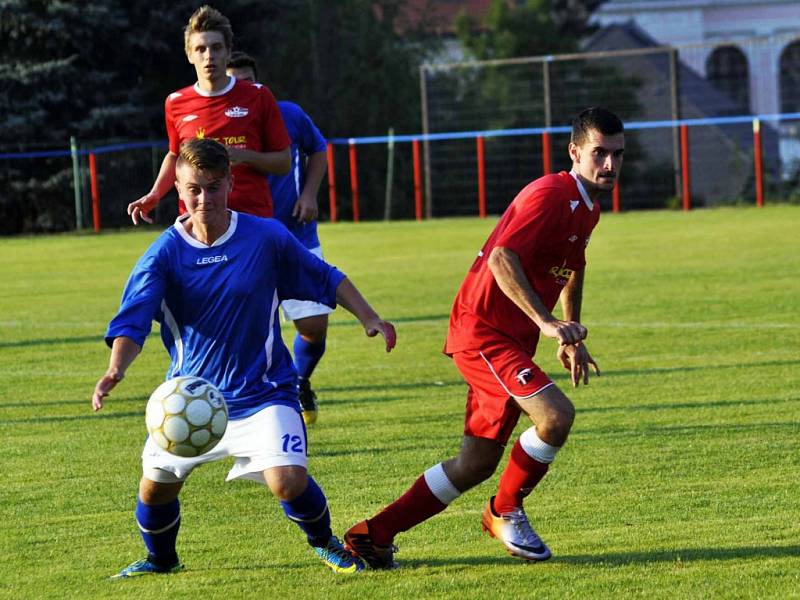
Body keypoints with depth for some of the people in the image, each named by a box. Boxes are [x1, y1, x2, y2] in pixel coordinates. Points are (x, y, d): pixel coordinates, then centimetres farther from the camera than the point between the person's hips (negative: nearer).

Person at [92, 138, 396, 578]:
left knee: (288, 480, -19)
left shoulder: (266, 237, -9)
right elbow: (132, 321, -20)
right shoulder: (164, 254, -11)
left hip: (262, 390, -2)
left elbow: (327, 280, 6)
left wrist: (370, 320, -3)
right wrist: (115, 371, -39)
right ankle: (160, 558, 38)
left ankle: (324, 543, 14)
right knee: (156, 483, 5)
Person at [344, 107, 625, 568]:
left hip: (511, 340, 10)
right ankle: (506, 511, -2)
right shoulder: (551, 196, -17)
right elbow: (501, 258, -29)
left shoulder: (587, 207, 13)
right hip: (483, 332, -10)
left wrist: (572, 337, 30)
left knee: (477, 463, 10)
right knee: (556, 415, -26)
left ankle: (374, 535, 17)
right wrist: (546, 322, -35)